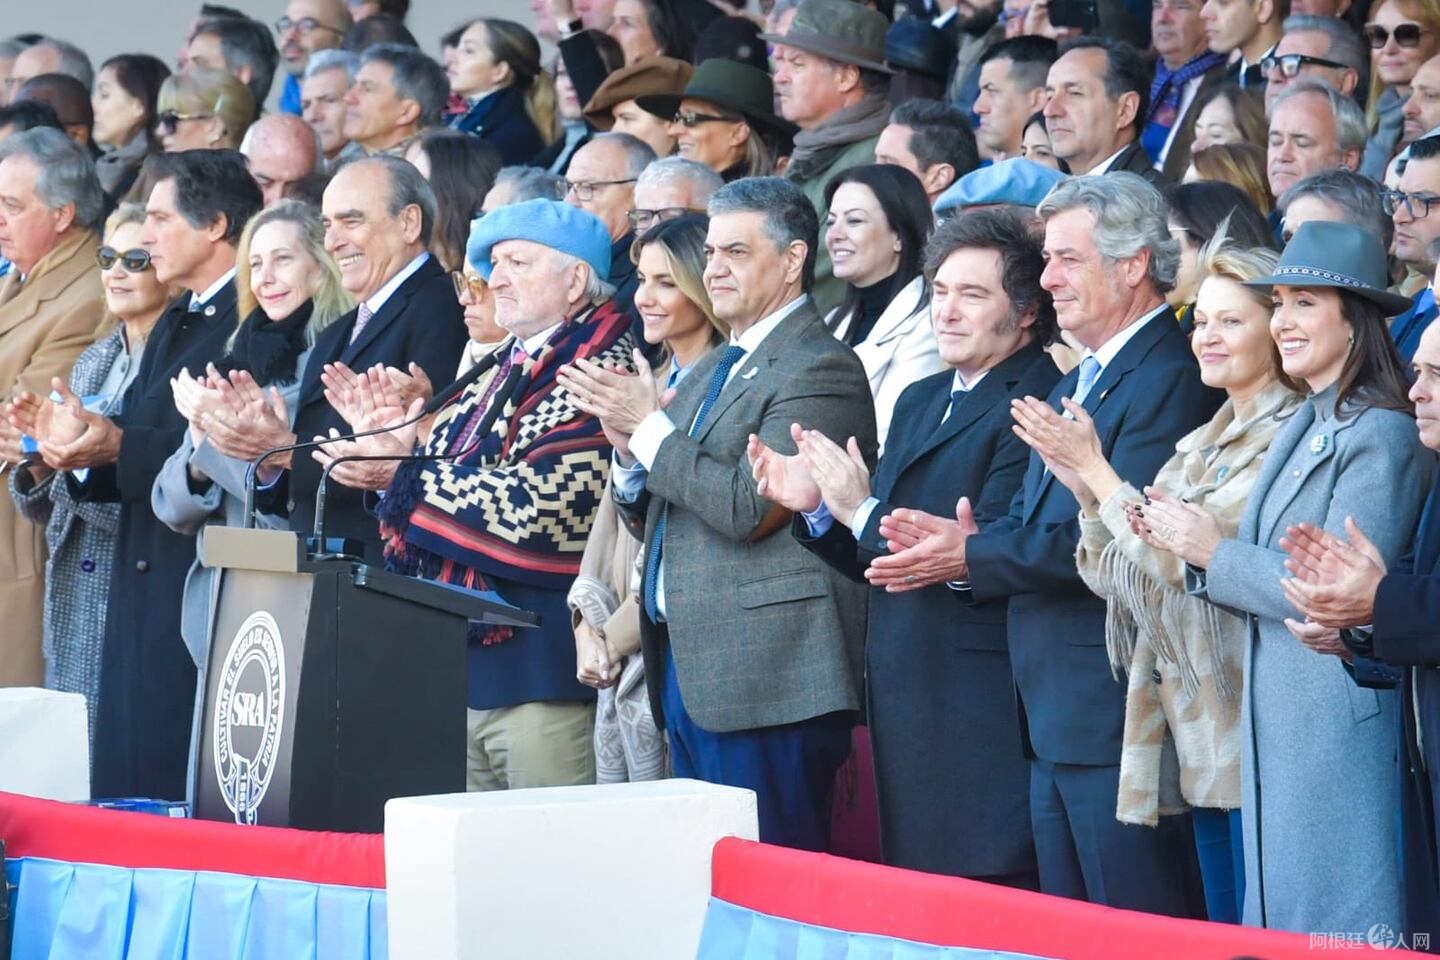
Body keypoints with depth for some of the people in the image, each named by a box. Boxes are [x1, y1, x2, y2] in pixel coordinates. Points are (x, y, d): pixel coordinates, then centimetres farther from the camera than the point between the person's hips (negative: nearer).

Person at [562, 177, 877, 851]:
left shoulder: (820, 370, -10)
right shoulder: (713, 370, 20)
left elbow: (750, 508, -20)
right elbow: (648, 517, 22)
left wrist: (650, 427, -12)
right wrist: (630, 448, 1)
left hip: (765, 679, -9)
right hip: (687, 667, 9)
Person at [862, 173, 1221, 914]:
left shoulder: (1171, 379, -13)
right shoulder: (1072, 385, 20)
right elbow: (1038, 531, 15)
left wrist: (974, 557, -17)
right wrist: (965, 547, -6)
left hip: (1115, 722, -10)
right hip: (1052, 723, 10)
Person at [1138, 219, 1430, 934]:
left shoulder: (1382, 436, -14)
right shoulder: (1303, 429, 14)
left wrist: (1216, 553, -14)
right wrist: (1190, 544, -3)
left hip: (1341, 734, -9)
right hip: (1274, 729, 9)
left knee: (1336, 928, -4)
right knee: (1277, 917, 13)